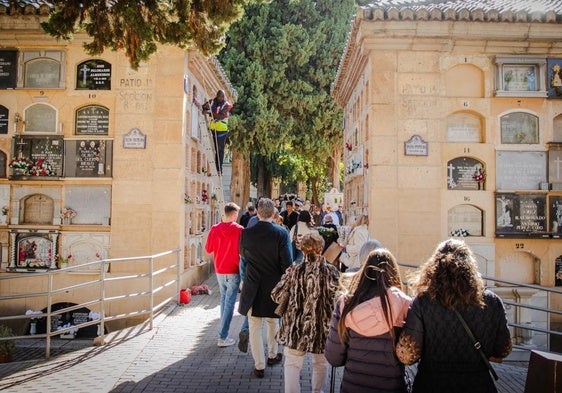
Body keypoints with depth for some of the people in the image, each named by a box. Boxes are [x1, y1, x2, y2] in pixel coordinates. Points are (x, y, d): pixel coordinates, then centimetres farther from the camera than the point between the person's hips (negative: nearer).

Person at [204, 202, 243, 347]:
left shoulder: (215, 229, -2)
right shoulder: (239, 229, -13)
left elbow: (208, 249, 5)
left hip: (219, 270, 4)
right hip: (233, 271, -4)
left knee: (224, 300, 19)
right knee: (230, 303, 0)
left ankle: (224, 331, 25)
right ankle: (223, 337, 0)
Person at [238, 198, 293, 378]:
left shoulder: (246, 233, -9)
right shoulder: (281, 233, -14)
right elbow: (287, 262, -14)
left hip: (253, 287, 0)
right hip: (274, 286, 1)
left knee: (255, 327, 10)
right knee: (273, 322, 23)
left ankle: (259, 365, 16)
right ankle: (272, 355, 40)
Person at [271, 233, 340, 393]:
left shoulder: (294, 271, -11)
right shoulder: (331, 272, -12)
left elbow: (276, 295, -5)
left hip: (295, 326, -1)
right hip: (322, 326, 1)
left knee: (292, 363, 12)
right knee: (320, 363, 22)